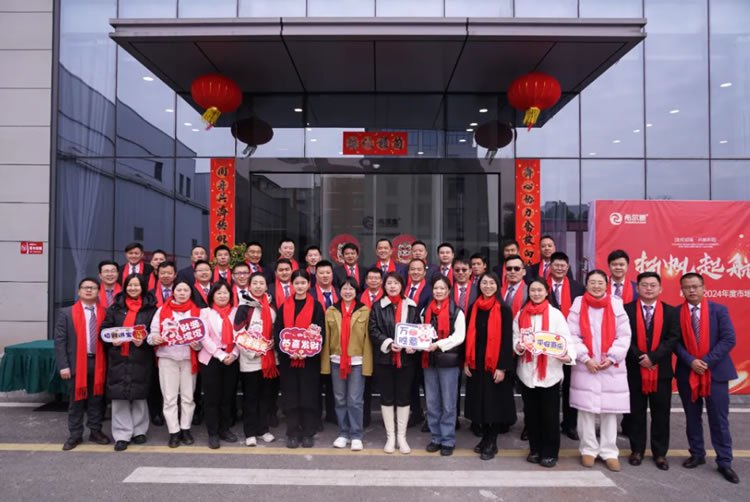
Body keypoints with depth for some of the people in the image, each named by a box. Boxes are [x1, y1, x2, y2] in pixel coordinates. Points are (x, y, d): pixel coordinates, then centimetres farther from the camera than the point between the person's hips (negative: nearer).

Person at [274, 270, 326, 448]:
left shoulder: (316, 306, 1)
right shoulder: (284, 306, 6)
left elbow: (321, 333, -4)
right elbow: (277, 333, 2)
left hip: (310, 358, -2)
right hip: (287, 359, 2)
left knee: (309, 396, 3)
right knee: (291, 396, 6)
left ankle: (308, 433, 15)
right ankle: (292, 433, 16)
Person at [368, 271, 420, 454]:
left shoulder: (411, 307, 7)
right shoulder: (377, 307, 2)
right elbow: (373, 331, -4)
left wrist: (413, 345, -12)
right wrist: (388, 343, -18)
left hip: (407, 358, 1)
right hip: (384, 358, -1)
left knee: (403, 397, 7)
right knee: (387, 398, 6)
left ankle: (402, 437, 18)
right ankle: (390, 436, 18)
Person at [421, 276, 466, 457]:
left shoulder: (457, 312, -5)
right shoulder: (425, 311, 10)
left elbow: (459, 337, -11)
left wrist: (439, 344, -21)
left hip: (449, 361, -5)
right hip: (429, 360, 5)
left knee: (448, 403, 3)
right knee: (431, 403, 11)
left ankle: (448, 440, 15)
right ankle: (436, 437, 24)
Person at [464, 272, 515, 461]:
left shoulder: (504, 309, -8)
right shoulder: (473, 308, 6)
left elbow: (507, 339, -10)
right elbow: (468, 335, 9)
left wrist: (502, 367, -14)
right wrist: (466, 361, 3)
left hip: (496, 363, -4)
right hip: (476, 362, 4)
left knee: (494, 402, 3)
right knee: (481, 401, 11)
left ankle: (492, 442, 16)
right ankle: (485, 437, 26)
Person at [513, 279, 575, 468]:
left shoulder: (556, 314, -1)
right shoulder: (521, 315, 8)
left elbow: (566, 339, -8)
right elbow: (515, 337, 7)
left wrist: (569, 355, -26)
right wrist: (518, 346, -15)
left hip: (550, 372, -3)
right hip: (527, 371, 3)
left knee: (549, 414, 3)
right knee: (531, 412, 12)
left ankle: (550, 452, 17)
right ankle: (535, 449, 26)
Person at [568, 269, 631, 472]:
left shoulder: (616, 305, 3)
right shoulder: (578, 305, 1)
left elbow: (624, 336, 2)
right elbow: (572, 335, -2)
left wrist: (612, 358, -7)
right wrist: (585, 358, -10)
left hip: (612, 367, 1)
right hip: (585, 366, -1)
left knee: (610, 410, 4)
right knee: (586, 409, 3)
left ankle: (609, 451, 16)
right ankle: (588, 449, 16)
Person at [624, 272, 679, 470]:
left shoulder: (670, 311, 3)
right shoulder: (626, 309, -2)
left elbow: (673, 338, -5)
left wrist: (652, 357, -15)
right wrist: (639, 358, -15)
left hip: (661, 370, 1)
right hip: (635, 369, -1)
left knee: (661, 413, 8)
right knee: (636, 412, 8)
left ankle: (660, 453, 20)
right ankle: (637, 450, 20)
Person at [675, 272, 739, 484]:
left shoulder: (719, 310, -2)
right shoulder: (676, 313, 0)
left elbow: (729, 339, -8)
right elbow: (675, 342, -1)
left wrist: (706, 361, -15)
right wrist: (691, 361, -16)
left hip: (716, 371, -1)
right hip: (687, 373, 1)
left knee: (719, 419, 3)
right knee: (692, 418, 11)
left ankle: (724, 462, 13)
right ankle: (697, 454, 25)